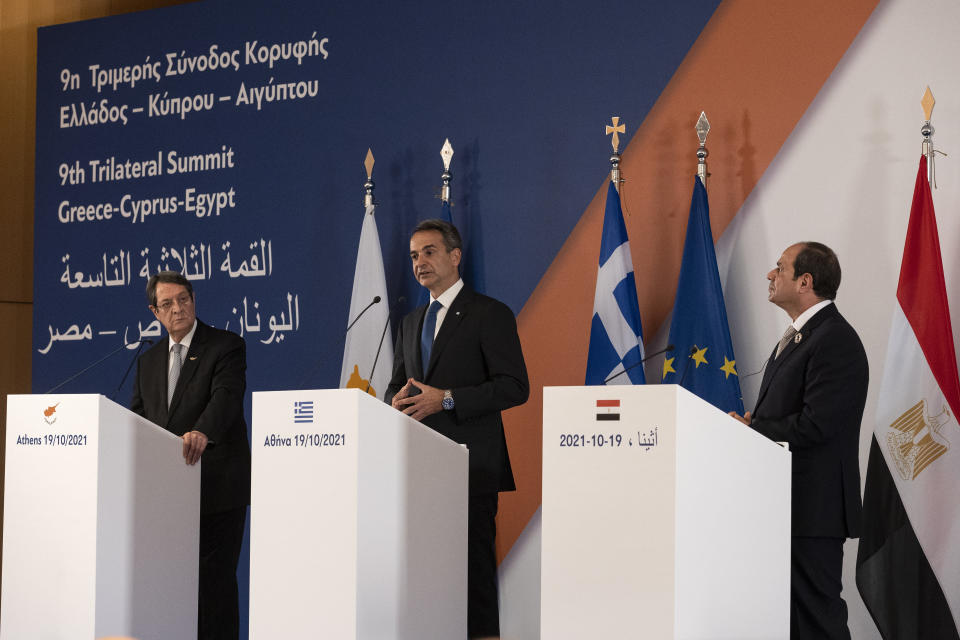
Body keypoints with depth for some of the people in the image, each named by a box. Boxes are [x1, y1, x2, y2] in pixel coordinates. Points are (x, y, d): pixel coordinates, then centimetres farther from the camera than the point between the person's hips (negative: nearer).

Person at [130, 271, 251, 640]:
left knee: (215, 580, -5)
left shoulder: (227, 347, -2)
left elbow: (227, 395, -19)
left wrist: (201, 432, -39)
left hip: (216, 485, -6)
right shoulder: (148, 361, 18)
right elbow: (138, 416, 16)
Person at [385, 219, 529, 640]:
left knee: (473, 568, -9)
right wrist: (397, 401, -1)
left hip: (470, 464, -6)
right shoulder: (410, 323, 21)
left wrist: (447, 399, -16)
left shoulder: (489, 314, 0)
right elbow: (396, 386, 25)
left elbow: (514, 386, -8)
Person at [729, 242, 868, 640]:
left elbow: (815, 426, -24)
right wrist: (751, 422, 1)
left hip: (813, 506, -10)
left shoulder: (835, 341, -17)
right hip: (787, 502, 10)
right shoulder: (797, 336, 16)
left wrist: (748, 430, -13)